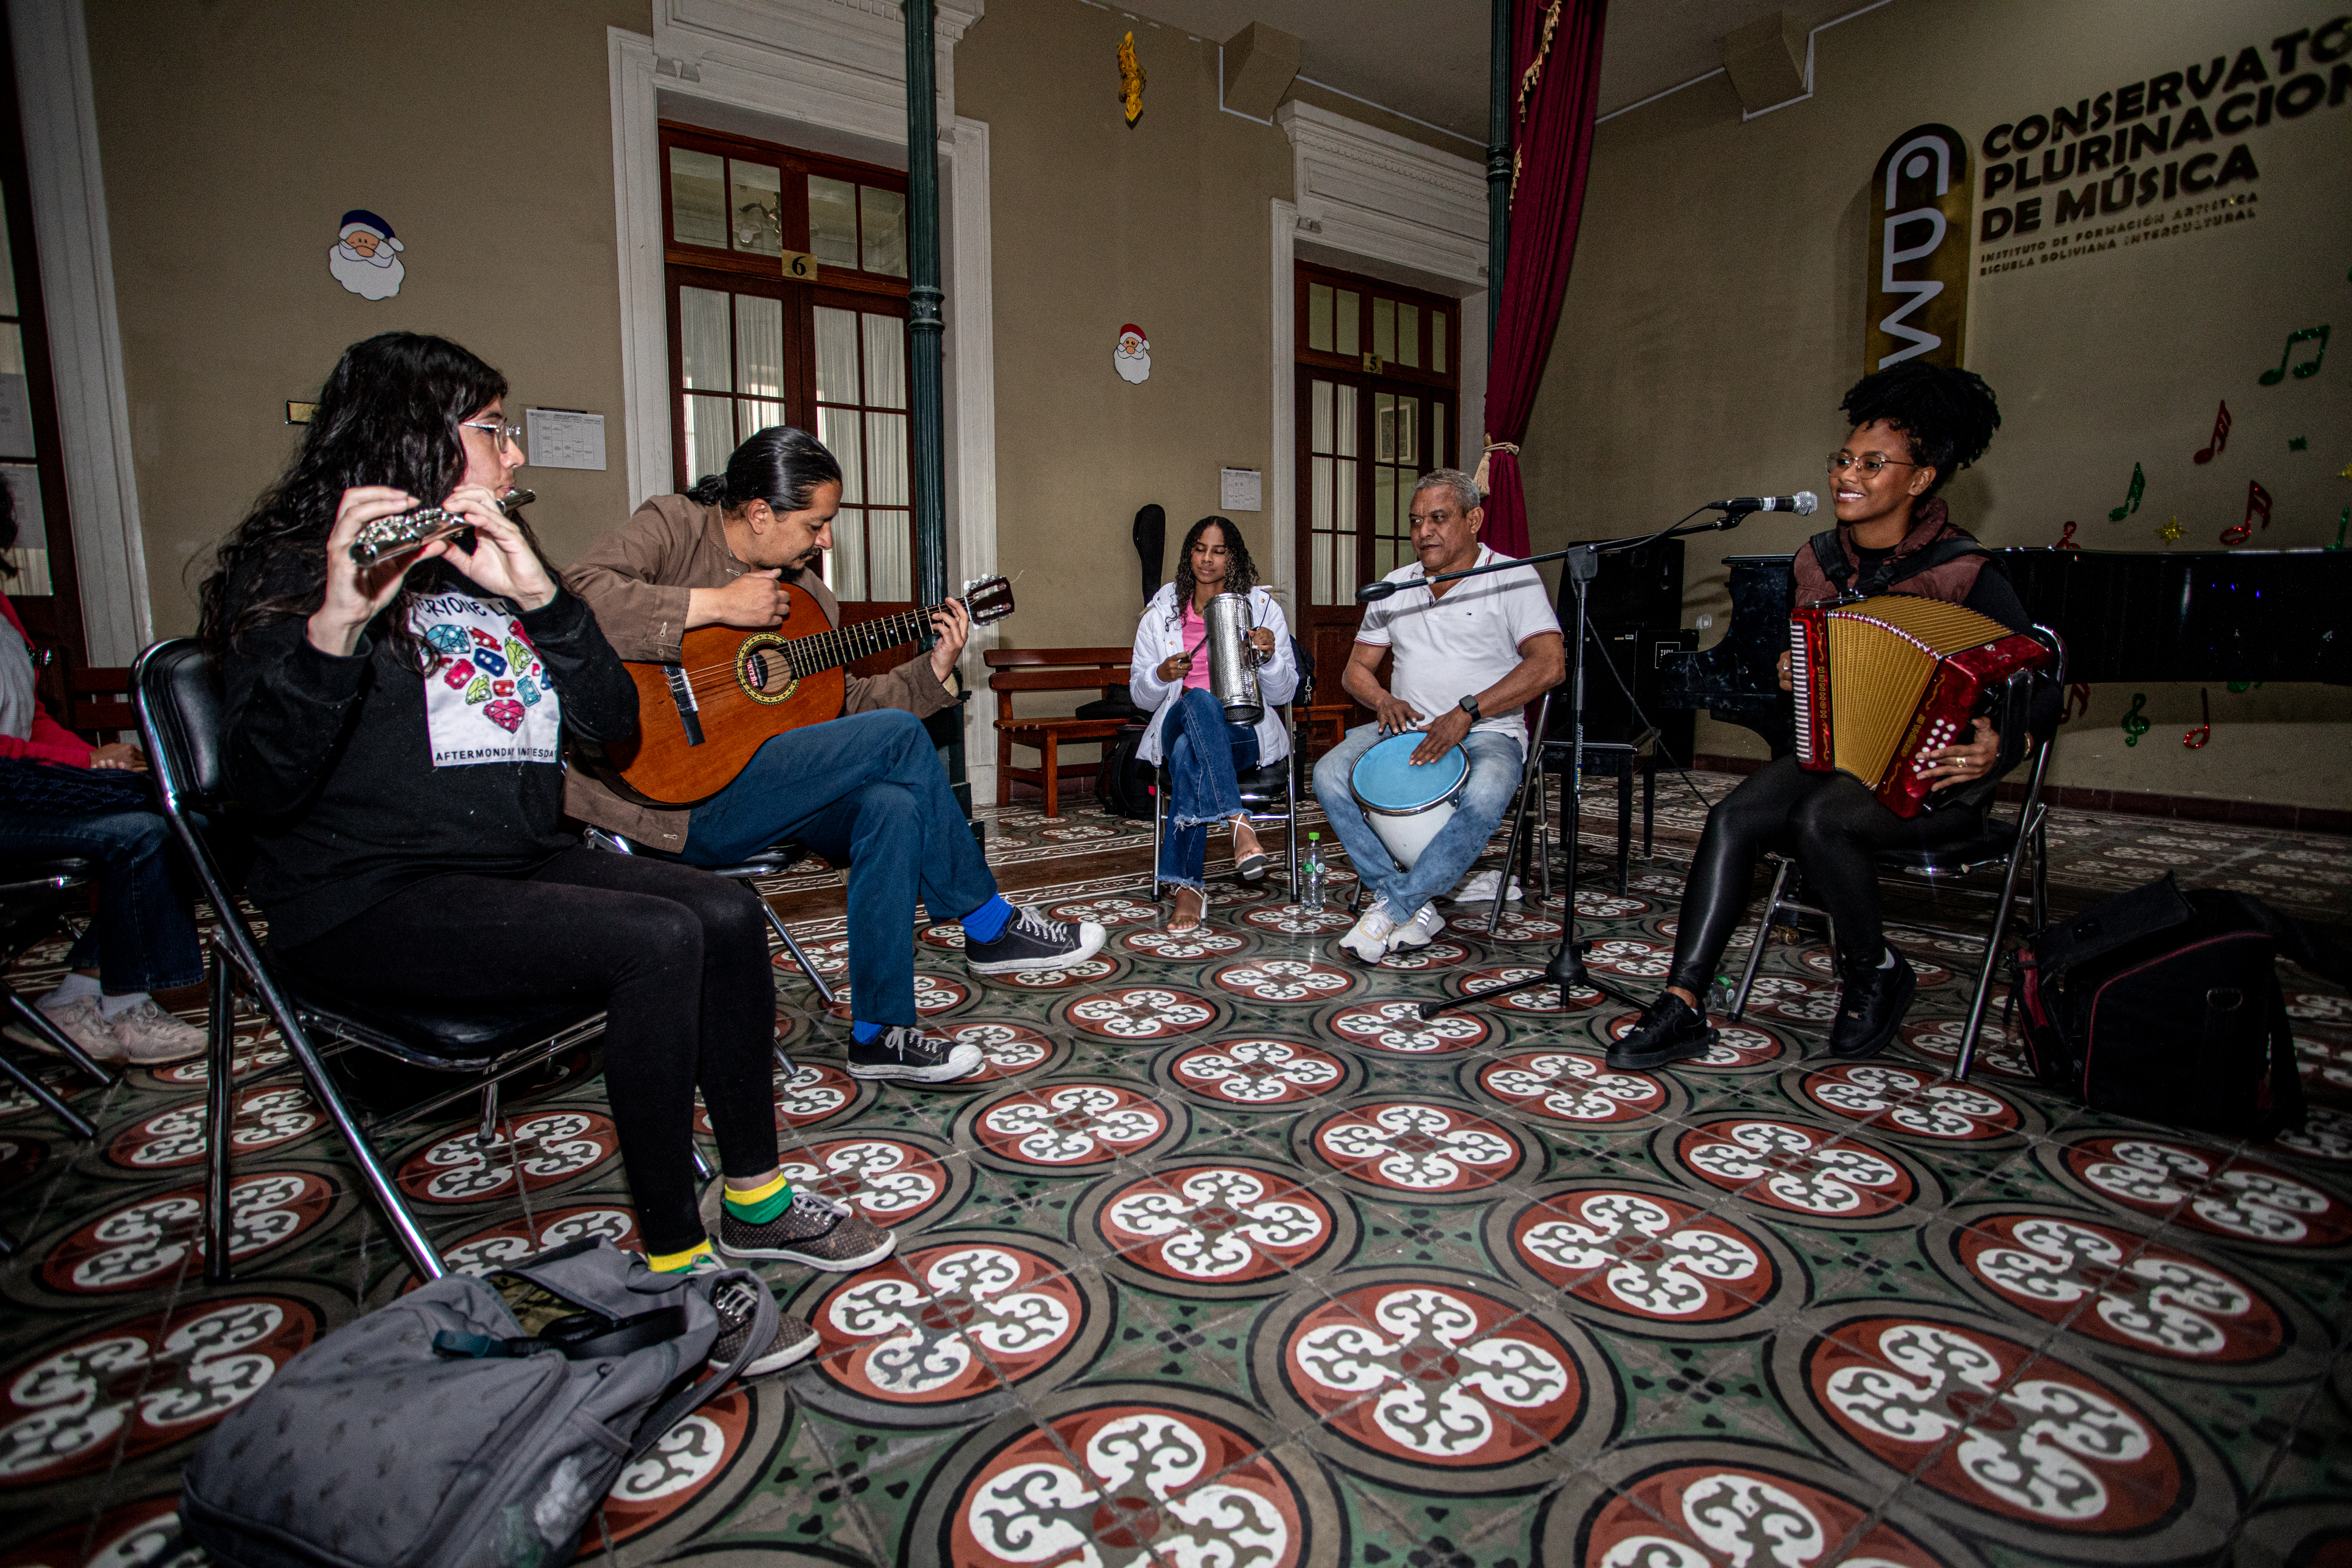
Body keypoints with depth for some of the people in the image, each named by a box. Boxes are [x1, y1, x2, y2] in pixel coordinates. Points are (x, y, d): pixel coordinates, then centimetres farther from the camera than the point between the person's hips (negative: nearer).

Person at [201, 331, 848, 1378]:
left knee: (727, 913, -16)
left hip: (519, 864, 6)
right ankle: (675, 1272, -17)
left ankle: (755, 1200, -2)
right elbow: (265, 791, -20)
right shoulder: (290, 568, -4)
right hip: (367, 898, -6)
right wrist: (334, 624, -35)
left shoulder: (489, 570, 15)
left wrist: (541, 601, -12)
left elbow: (613, 726, 2)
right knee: (656, 943, -28)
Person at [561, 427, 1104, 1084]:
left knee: (893, 805, -22)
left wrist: (932, 670, 6)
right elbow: (577, 599, -25)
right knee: (897, 735, -19)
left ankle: (880, 1032, -11)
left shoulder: (806, 593, 14)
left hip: (763, 786, 8)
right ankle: (992, 927, -3)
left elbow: (842, 703, 16)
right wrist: (717, 605, -25)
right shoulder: (673, 526, -6)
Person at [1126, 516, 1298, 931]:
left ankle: (1188, 886, -38)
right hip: (1177, 724, 1)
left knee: (1188, 752, -38)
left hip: (1244, 732, -1)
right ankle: (1240, 824, -49)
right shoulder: (1162, 611, 14)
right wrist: (1161, 675, -9)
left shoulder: (1263, 608, 11)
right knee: (1199, 701, -39)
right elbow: (1140, 695, 14)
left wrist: (1269, 656, -13)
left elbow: (1283, 694, 8)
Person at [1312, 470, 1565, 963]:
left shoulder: (1513, 578, -2)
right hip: (1406, 727, 5)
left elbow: (1548, 665, -15)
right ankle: (1417, 909, -19)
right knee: (1329, 775, -22)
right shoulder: (1394, 586, 14)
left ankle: (1392, 907, -23)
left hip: (1488, 732, -4)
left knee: (1484, 797, -38)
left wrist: (1467, 711, -24)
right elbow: (1356, 669, 16)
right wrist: (1384, 700, -7)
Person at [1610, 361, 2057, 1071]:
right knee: (1732, 817, -21)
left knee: (1820, 818, -34)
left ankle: (1876, 972, -4)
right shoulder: (1818, 561, 6)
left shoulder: (1965, 577, -13)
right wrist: (1790, 674, 4)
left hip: (1929, 777, -5)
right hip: (1831, 753, 6)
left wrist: (2002, 745, -30)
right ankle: (1681, 1006, -22)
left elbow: (2042, 691, -11)